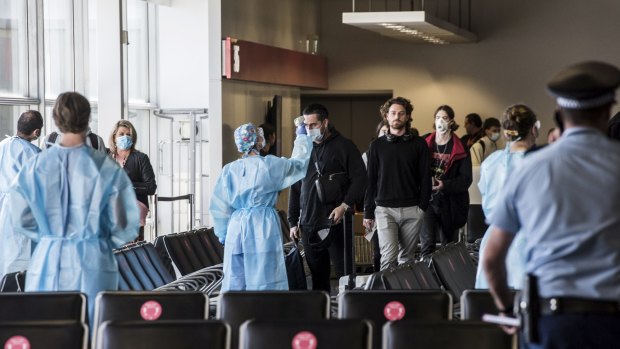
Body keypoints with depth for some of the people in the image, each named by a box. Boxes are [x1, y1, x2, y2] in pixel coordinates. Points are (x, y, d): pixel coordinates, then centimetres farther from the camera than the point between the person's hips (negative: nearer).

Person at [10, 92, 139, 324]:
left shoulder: (35, 167, -3)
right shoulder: (106, 169, -10)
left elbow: (22, 220, 6)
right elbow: (123, 226, -4)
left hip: (48, 263, 2)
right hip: (92, 263, -2)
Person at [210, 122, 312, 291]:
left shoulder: (229, 170, 4)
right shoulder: (270, 165, -5)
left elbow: (220, 207, 8)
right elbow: (298, 163, 12)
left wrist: (223, 234, 19)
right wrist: (301, 137, 27)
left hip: (237, 226, 4)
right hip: (263, 226, -4)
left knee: (235, 278, 6)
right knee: (264, 279, -1)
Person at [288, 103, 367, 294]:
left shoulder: (344, 147, 1)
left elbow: (359, 180, -4)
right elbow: (295, 188, 20)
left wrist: (345, 205, -16)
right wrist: (293, 221, 15)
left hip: (337, 223, -5)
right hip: (309, 226, 5)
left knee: (345, 274, -4)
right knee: (318, 277, 7)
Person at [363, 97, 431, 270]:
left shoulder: (418, 144, 6)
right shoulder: (377, 145, 7)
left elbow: (425, 178, 5)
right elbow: (371, 180, 8)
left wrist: (423, 206, -4)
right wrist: (368, 212, 4)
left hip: (411, 210, 1)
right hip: (385, 210, -1)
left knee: (407, 257, 6)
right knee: (389, 256, -12)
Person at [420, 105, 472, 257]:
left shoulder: (460, 149, 0)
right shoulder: (425, 145, 4)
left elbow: (466, 179, -5)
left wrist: (445, 185, -20)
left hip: (450, 204, 0)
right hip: (428, 200, 0)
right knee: (427, 244, -14)